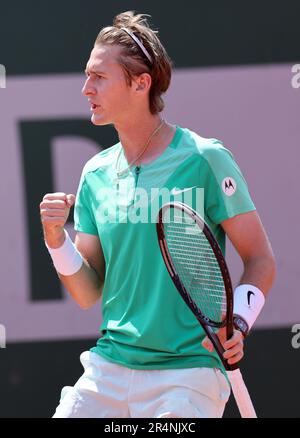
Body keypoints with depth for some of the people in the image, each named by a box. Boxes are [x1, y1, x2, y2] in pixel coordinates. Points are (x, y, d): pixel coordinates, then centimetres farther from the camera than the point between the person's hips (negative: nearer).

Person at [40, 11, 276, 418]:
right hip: (107, 370, 5)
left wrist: (237, 324, -20)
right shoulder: (96, 174, 10)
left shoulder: (204, 159, -7)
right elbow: (89, 294, 12)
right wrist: (56, 239, -5)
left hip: (187, 374, -5)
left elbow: (261, 260, -4)